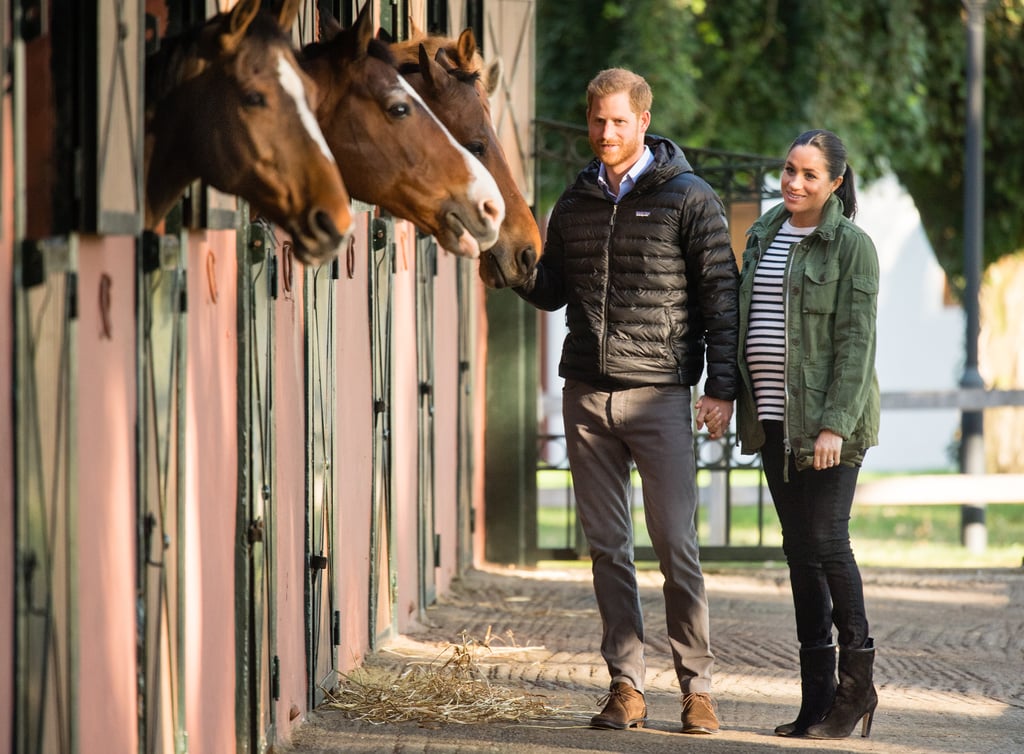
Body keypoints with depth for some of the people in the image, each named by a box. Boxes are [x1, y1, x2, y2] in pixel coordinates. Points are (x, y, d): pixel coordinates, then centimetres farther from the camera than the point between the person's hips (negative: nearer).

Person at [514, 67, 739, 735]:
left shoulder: (688, 199, -1)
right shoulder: (576, 204, 13)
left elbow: (720, 295, -2)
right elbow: (552, 291, 19)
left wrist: (722, 387, -8)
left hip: (660, 392, -4)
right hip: (587, 394, 4)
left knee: (677, 545, -5)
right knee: (608, 548, 5)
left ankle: (698, 686, 1)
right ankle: (627, 686, 9)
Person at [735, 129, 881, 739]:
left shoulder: (851, 245, -6)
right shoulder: (764, 235, 14)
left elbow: (856, 341, -12)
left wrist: (834, 424, -19)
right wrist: (730, 394, 12)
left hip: (828, 421, -7)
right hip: (775, 420, 7)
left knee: (826, 541, -11)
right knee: (799, 549, 6)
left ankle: (857, 683, 1)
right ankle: (818, 695, 8)